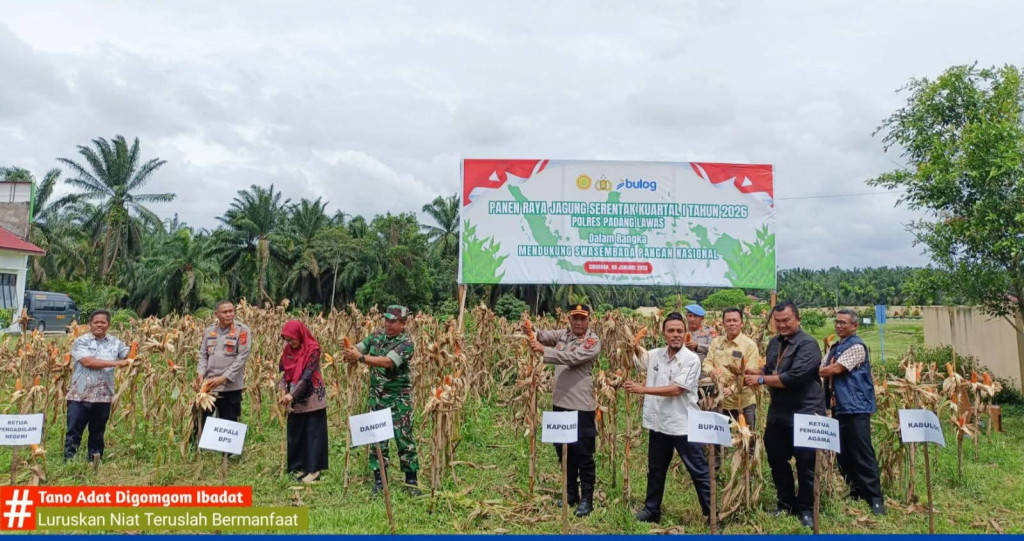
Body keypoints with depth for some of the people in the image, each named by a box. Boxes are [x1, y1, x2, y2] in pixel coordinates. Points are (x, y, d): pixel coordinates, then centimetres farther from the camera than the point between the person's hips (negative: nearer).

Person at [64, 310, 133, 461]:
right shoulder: (81, 342, -4)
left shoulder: (115, 343, 9)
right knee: (74, 432, 2)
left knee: (98, 433, 14)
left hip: (103, 397, 3)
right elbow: (88, 362, -18)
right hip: (80, 396, -3)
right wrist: (115, 363, -20)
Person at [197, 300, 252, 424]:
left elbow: (242, 357, -12)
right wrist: (201, 373, -5)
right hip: (208, 385, 4)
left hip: (231, 387, -4)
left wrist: (223, 378, -17)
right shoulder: (209, 331, 9)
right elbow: (203, 355, 13)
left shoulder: (242, 330, -6)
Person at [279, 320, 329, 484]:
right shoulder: (288, 349, 4)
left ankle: (314, 469, 8)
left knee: (313, 432, 1)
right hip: (295, 399, 7)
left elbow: (307, 375, -21)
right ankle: (300, 466, 23)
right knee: (295, 433, 11)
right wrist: (284, 390, -12)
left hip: (312, 397, -6)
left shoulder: (313, 350, -15)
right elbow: (283, 371, 4)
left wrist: (292, 395, -25)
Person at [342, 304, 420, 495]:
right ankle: (379, 480, 21)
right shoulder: (378, 335, 4)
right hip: (376, 396, 6)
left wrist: (360, 358, -32)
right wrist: (349, 352, -22)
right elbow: (359, 347, 2)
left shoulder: (406, 342, -17)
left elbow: (388, 362, -30)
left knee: (404, 438, 1)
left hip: (398, 398, -5)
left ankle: (411, 481, 12)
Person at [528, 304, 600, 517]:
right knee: (562, 450, 17)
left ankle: (586, 499, 16)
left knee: (583, 454, 3)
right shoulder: (563, 334, 9)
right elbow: (544, 336, -3)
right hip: (560, 403, 7)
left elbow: (571, 358, -24)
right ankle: (571, 493, 33)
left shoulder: (593, 342, -11)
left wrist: (543, 350, -31)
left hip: (581, 406, -7)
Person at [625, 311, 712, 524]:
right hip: (658, 423, 5)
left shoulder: (691, 359, -13)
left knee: (699, 471, 5)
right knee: (655, 470, 19)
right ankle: (651, 510, 35)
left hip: (684, 425, -5)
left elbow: (676, 389, -21)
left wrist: (643, 389, -21)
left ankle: (712, 512, 19)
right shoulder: (655, 355, 3)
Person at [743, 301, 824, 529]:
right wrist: (752, 372, -2)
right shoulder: (774, 343, 9)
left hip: (805, 414, -7)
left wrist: (761, 379, -21)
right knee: (776, 459, 15)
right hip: (778, 412, 7)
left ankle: (806, 508, 24)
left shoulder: (808, 344, -16)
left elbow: (794, 377, -26)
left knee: (805, 464, 6)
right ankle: (786, 503, 33)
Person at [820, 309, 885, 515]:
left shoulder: (856, 346, -11)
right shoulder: (835, 347, 17)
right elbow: (822, 370, 13)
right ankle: (856, 491, 25)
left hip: (855, 407, -9)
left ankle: (875, 497, 3)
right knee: (843, 453, 13)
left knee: (862, 454, -5)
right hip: (838, 407, 9)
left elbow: (835, 369, -18)